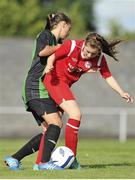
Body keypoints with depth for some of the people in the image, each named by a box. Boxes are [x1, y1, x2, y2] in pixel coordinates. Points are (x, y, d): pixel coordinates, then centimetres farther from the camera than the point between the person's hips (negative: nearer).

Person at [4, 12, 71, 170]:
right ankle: (43, 162, -30)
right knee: (56, 123, -21)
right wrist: (57, 48, -8)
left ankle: (14, 159, 6)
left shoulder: (57, 42, 23)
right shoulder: (45, 35, -3)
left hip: (44, 90, 9)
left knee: (48, 131, 4)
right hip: (36, 87, -9)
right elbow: (42, 51, -26)